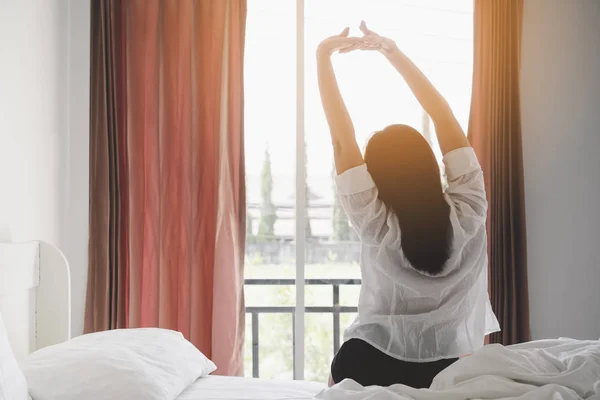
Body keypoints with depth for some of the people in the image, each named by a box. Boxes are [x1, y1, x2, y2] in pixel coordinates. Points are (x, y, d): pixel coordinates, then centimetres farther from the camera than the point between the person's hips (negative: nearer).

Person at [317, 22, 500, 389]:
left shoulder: (377, 224, -23)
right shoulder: (468, 214, -17)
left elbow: (343, 139, -20)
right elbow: (445, 118, -11)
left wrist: (323, 55, -14)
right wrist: (393, 52, -7)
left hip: (370, 365, -2)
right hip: (451, 370, 2)